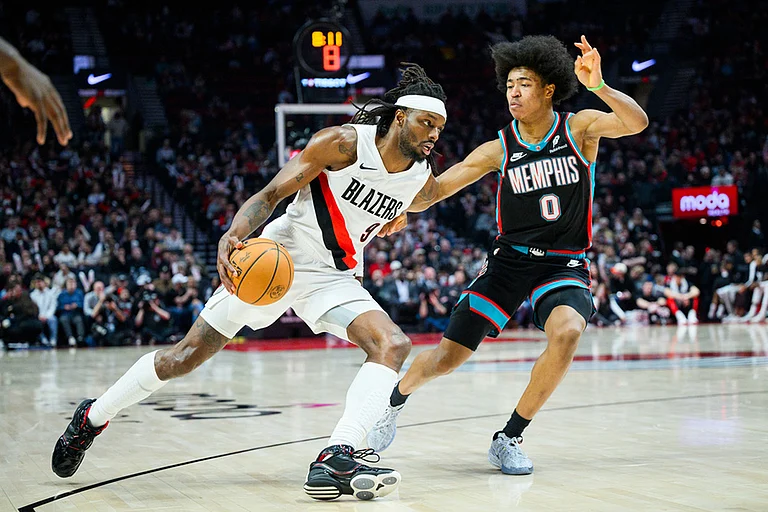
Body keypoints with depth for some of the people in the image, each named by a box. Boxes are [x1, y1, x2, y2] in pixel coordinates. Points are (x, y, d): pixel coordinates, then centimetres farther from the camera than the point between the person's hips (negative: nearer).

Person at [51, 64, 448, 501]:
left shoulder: (422, 176, -2)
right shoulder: (344, 142, -18)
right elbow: (271, 194, -18)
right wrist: (234, 236, -32)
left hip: (334, 278, 5)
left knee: (394, 345, -22)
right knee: (187, 355, 1)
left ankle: (335, 461, -33)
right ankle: (93, 417, 22)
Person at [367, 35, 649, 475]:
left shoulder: (580, 128, -4)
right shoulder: (498, 150, -2)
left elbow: (637, 123, -23)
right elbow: (432, 192, 1)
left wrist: (598, 86, -38)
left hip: (565, 264, -1)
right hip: (510, 258, 1)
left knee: (567, 332, -33)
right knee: (448, 356, -3)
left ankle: (509, 439, -14)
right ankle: (396, 399, 33)